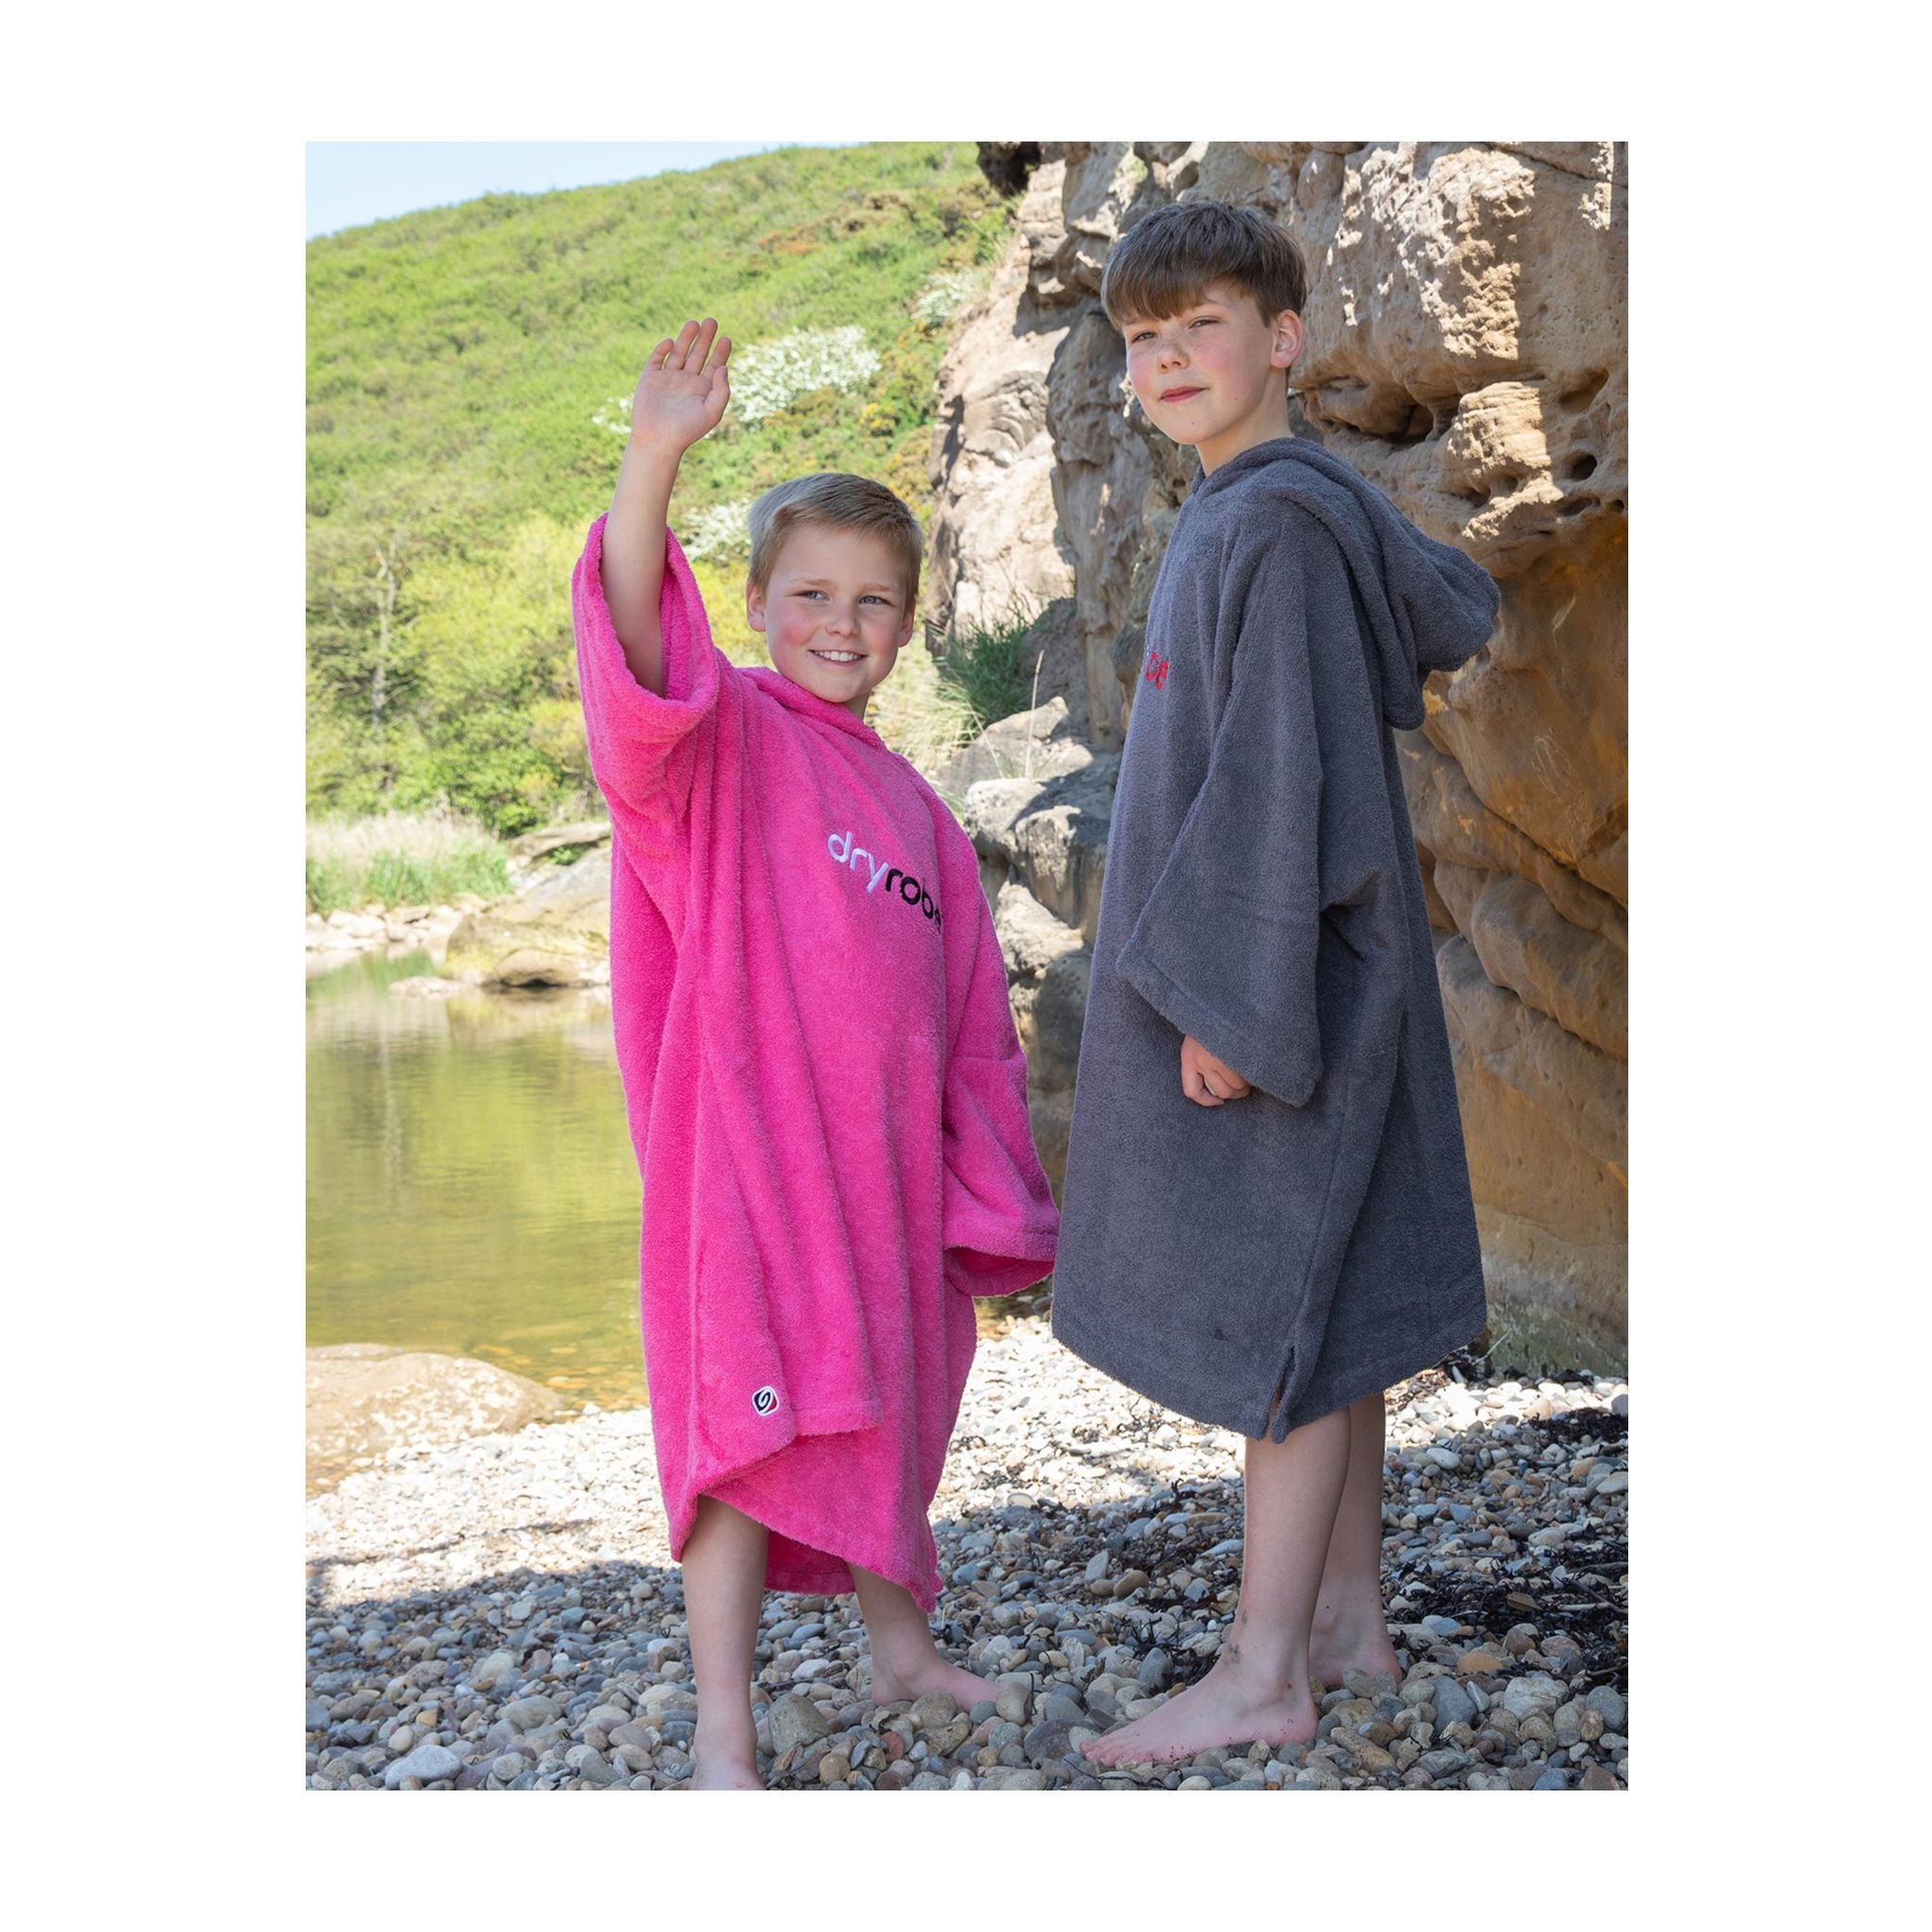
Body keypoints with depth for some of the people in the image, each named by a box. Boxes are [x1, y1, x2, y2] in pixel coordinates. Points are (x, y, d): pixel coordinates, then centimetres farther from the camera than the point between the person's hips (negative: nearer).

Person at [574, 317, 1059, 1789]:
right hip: (748, 1143, -6)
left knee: (888, 1405, 18)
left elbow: (970, 1021, 18)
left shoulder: (916, 809, 15)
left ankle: (900, 1644, 36)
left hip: (891, 1156, 6)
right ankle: (723, 1736, 2)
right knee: (750, 1422, -6)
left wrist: (988, 1187, 16)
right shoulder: (725, 737, -3)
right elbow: (640, 648, -26)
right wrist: (656, 455, -39)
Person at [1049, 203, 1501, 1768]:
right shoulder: (1234, 515, 14)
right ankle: (1351, 1616, 23)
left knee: (1277, 1300, -5)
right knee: (1332, 1297, 13)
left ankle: (1265, 1675, 3)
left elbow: (1283, 774, -21)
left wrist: (1227, 992, -22)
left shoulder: (1280, 522, -16)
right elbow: (1462, 608, 26)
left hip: (1281, 971, -10)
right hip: (1266, 972, 10)